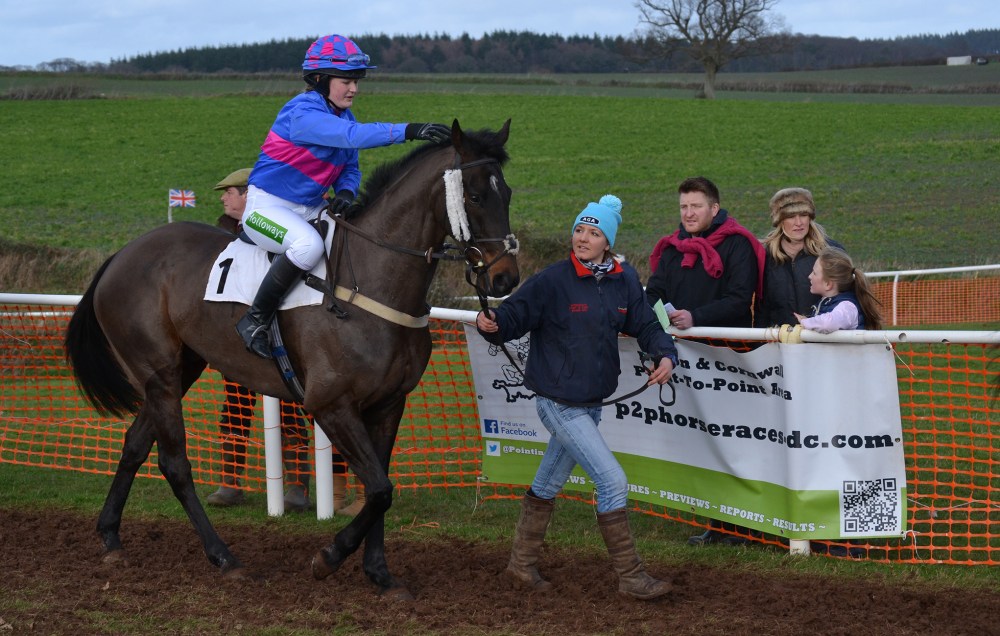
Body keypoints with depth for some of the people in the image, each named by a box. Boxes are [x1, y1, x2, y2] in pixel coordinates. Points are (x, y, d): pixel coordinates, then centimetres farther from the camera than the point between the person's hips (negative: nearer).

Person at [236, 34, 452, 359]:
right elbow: (352, 136, -36)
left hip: (310, 209, 9)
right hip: (267, 206, -9)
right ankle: (255, 320, -24)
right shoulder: (303, 113, -22)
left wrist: (346, 192, -13)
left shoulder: (343, 115, 6)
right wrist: (409, 131, -45)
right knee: (309, 244, -36)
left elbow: (350, 167, 13)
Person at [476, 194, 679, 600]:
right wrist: (491, 324, -36)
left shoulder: (625, 281, 1)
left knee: (548, 486, 21)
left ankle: (522, 564, 37)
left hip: (591, 402, 7)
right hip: (559, 403, -7)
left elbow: (645, 325, 6)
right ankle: (631, 577, -1)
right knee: (613, 482, -11)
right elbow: (514, 316, -15)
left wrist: (665, 355, -13)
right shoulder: (552, 281, -15)